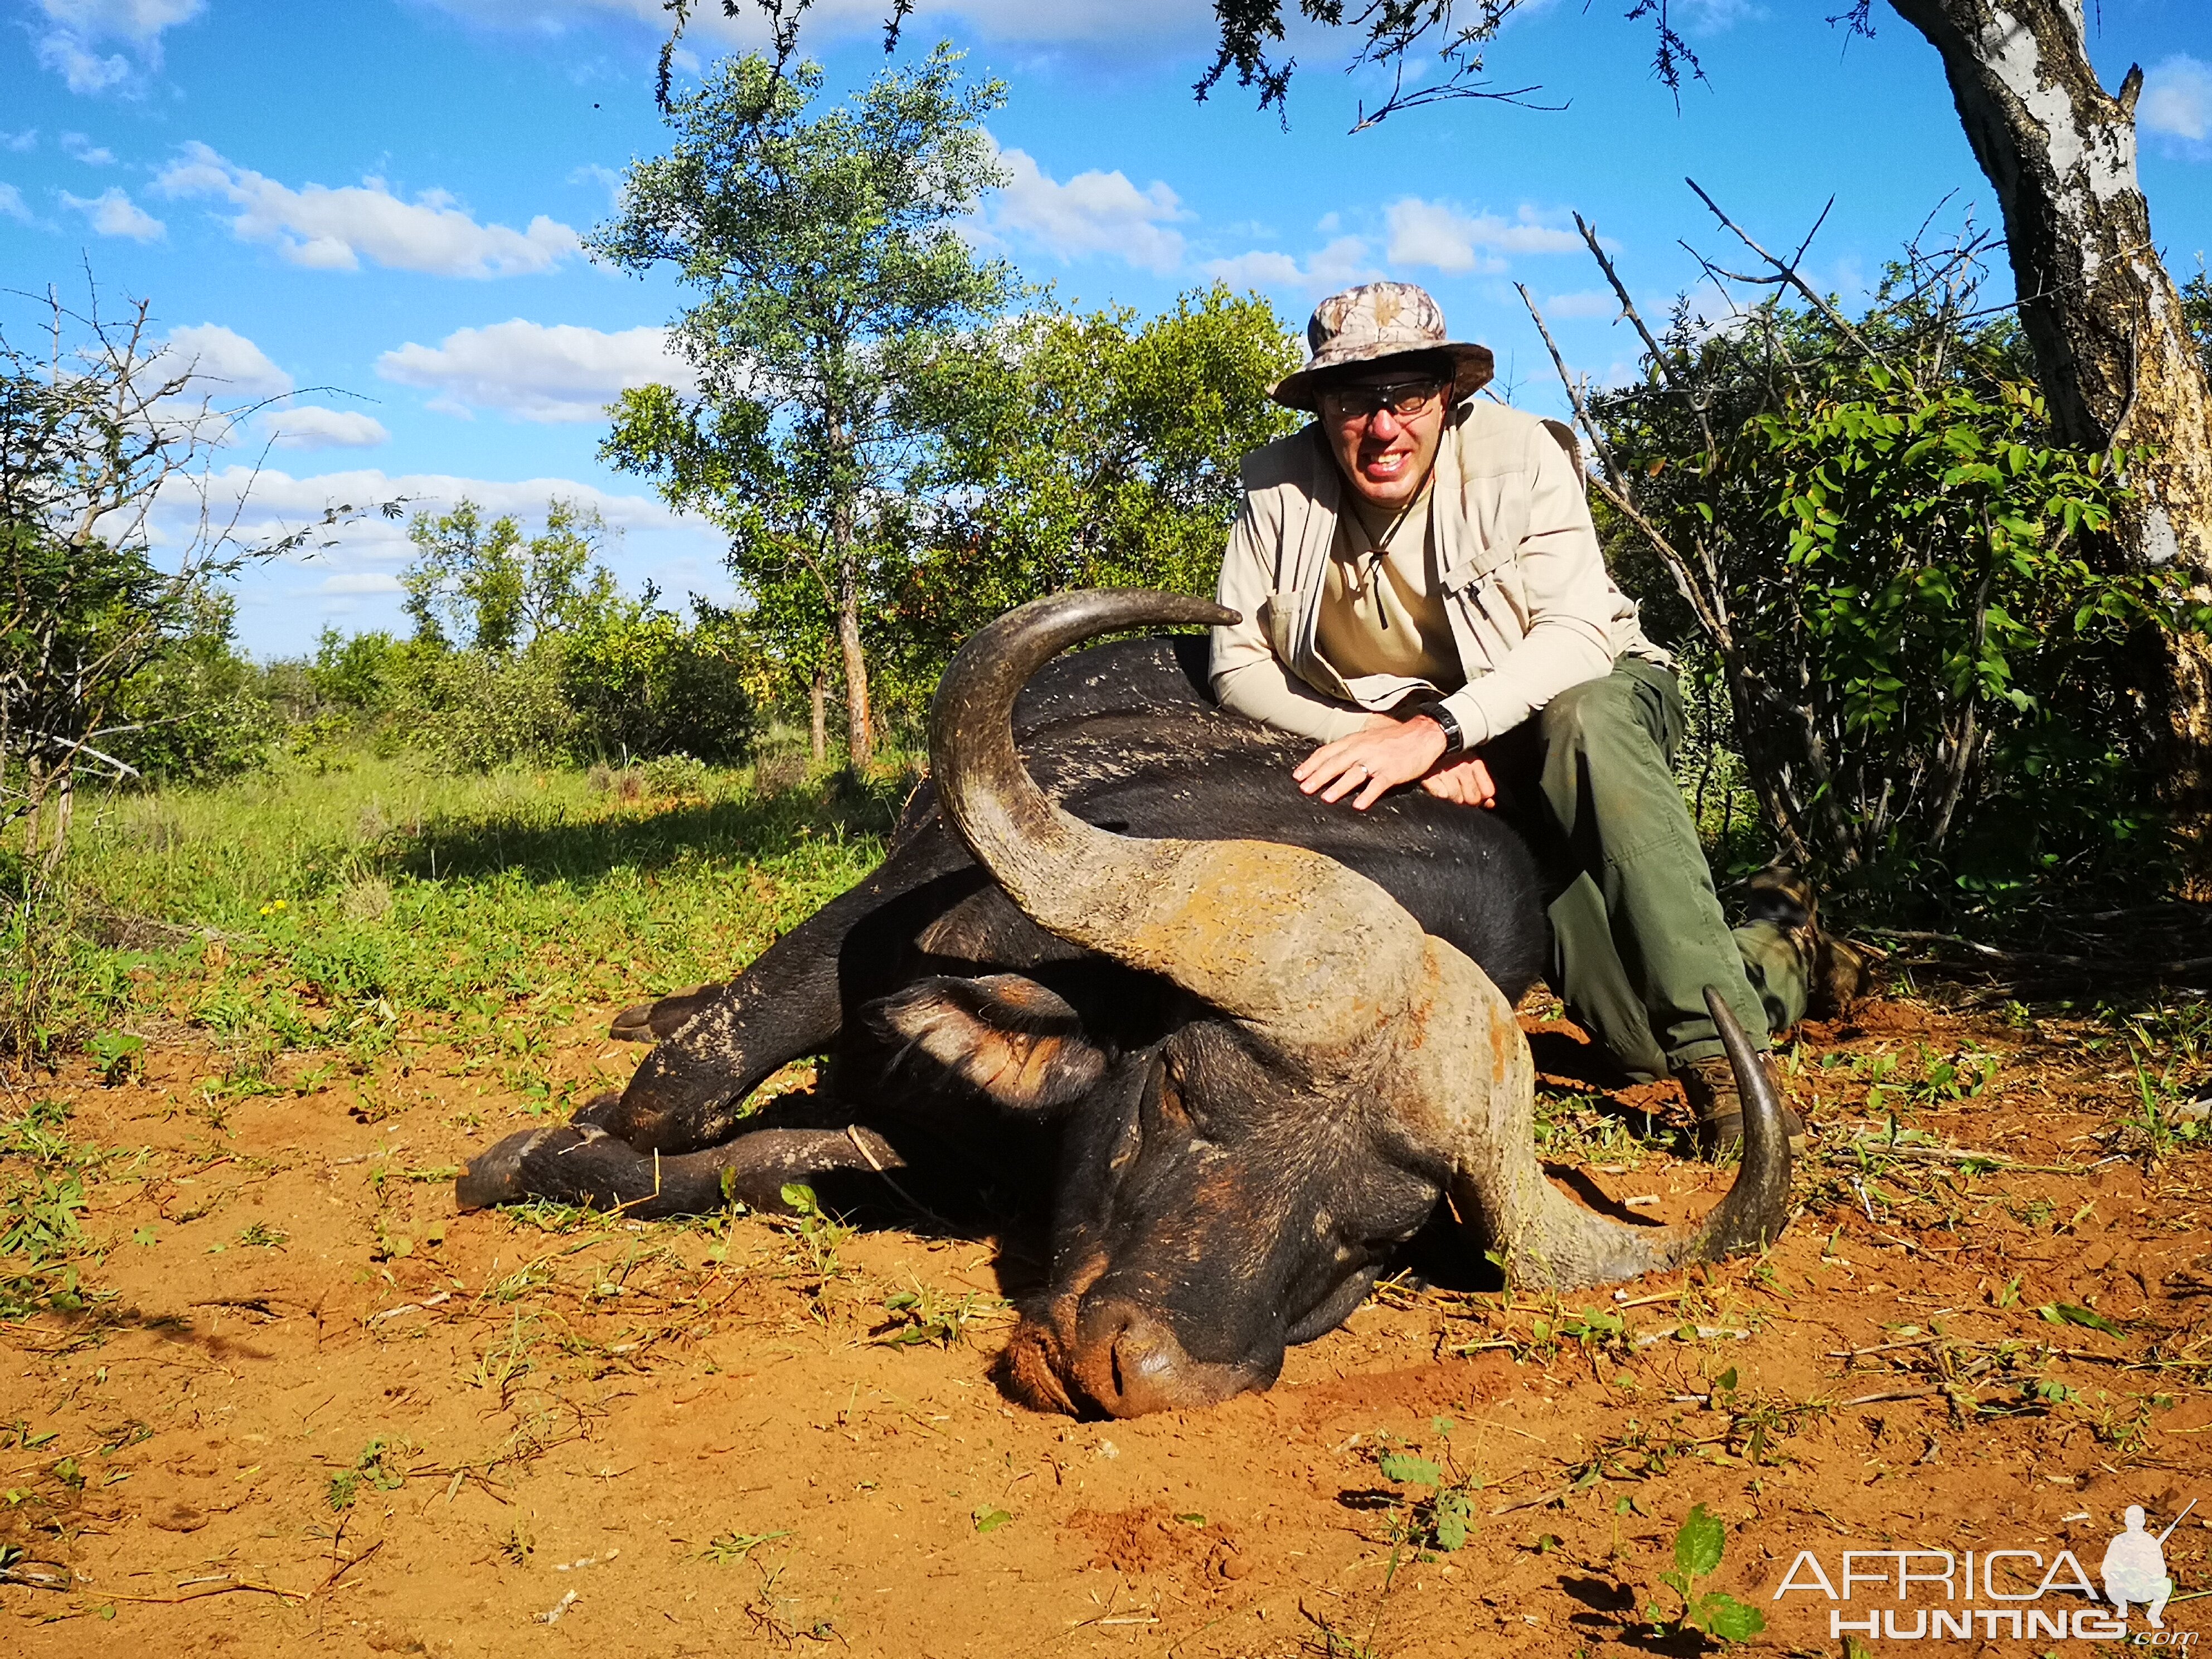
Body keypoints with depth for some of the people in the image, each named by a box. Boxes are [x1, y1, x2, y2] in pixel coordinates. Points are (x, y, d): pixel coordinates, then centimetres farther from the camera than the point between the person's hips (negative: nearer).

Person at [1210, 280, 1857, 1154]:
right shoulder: (1279, 489, -11)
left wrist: (1439, 728, -41)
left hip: (1581, 700, -1)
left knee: (1585, 724, -41)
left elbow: (1580, 632, -26)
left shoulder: (1519, 452, -18)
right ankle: (1771, 953, 15)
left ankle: (1720, 1045, -31)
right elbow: (1238, 666, -12)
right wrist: (1396, 741, -26)